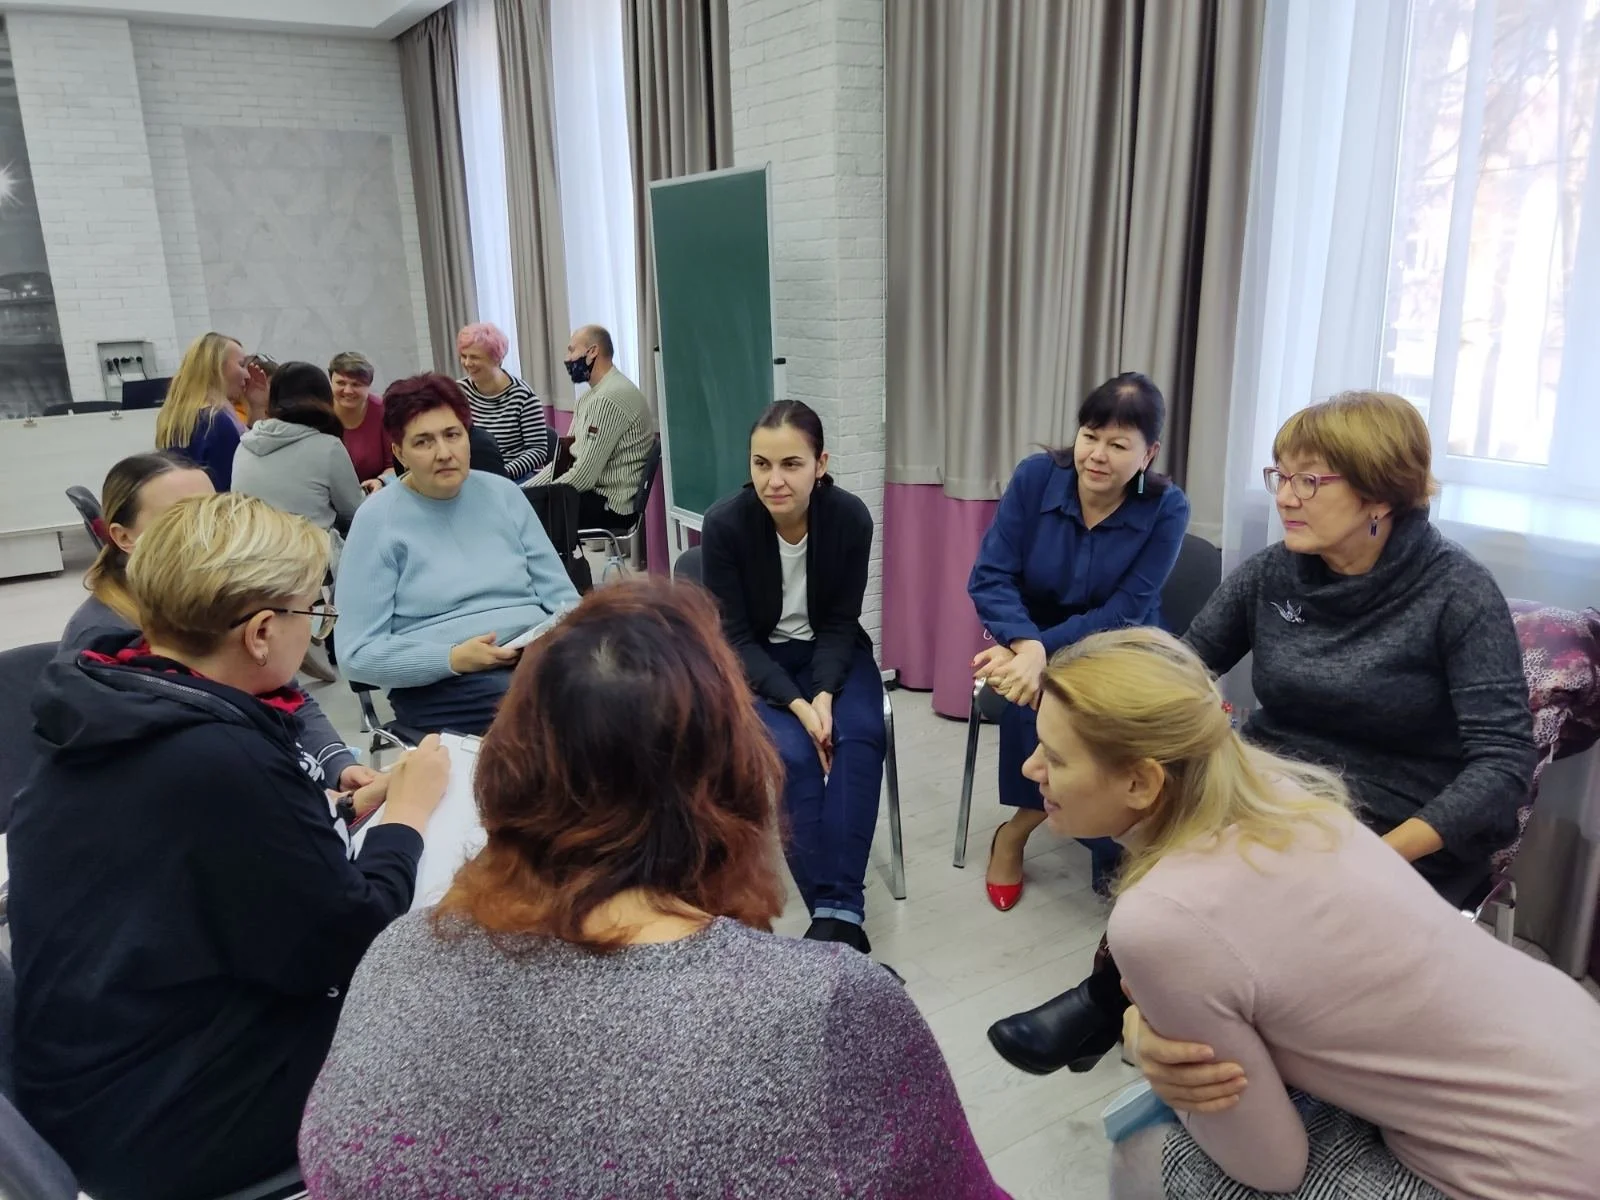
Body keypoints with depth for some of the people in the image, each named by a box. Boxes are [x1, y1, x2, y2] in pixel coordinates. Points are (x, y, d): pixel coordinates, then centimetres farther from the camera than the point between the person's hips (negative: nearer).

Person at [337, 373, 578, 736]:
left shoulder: (503, 494, 13)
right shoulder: (377, 520, 0)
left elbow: (559, 593, 14)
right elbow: (357, 654, -3)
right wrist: (453, 658, -17)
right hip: (442, 682, -4)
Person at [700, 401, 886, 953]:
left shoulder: (851, 517, -16)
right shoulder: (725, 523, -21)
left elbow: (841, 622, -7)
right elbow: (735, 635, -15)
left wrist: (824, 695, -23)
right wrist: (796, 704, -26)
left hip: (833, 654, 2)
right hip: (756, 664, -1)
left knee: (859, 737, -28)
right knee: (793, 755, -29)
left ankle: (840, 911, -27)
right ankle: (835, 912, -19)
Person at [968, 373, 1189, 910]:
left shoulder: (1166, 508, -14)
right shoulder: (1036, 476, -12)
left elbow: (1124, 615, -18)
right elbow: (989, 578, -15)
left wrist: (1043, 650, -33)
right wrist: (1025, 644, -34)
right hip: (1035, 642, 1)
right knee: (1033, 691, -31)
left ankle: (1017, 831, -5)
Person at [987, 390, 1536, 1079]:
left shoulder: (1458, 594, -12)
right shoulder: (1272, 574, 1)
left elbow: (1503, 762, -16)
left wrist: (1382, 856, -30)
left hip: (1395, 830, -4)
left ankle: (1108, 1001, 0)